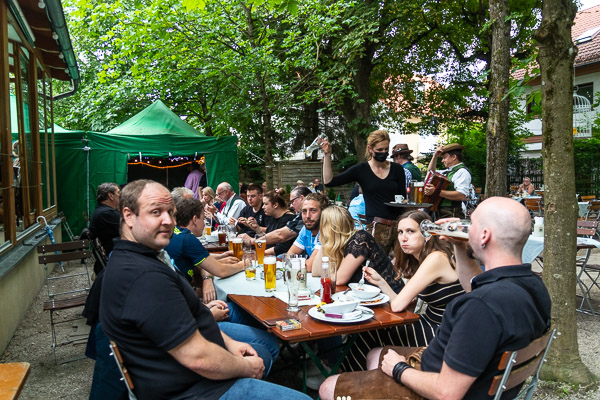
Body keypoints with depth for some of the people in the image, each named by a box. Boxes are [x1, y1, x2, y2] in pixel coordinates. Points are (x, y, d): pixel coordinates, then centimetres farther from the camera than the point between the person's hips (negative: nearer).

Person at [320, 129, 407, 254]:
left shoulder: (397, 169, 9)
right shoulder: (361, 170, 4)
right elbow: (329, 181, -1)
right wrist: (327, 155, -6)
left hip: (397, 225, 3)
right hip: (376, 227, -2)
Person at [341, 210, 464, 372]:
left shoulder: (436, 258, -24)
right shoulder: (416, 261, 6)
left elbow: (398, 305, -25)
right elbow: (404, 304, 4)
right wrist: (380, 282, -4)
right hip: (430, 325, 8)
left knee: (369, 332, -2)